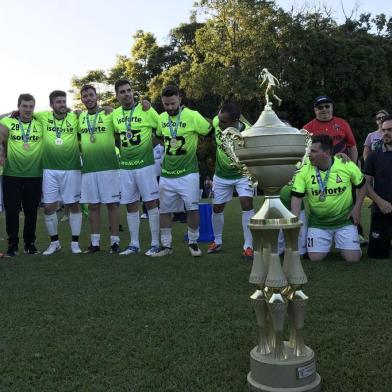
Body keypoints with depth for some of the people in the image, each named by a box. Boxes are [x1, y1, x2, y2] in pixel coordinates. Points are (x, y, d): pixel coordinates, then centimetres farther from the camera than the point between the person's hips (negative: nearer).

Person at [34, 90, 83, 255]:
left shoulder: (75, 118, 0)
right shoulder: (44, 117, 4)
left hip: (71, 168, -1)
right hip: (50, 169, 2)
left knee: (73, 205, 4)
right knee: (49, 207, 5)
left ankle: (75, 242, 15)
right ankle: (54, 242, 21)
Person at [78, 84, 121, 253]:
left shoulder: (109, 114, -2)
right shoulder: (80, 117, 11)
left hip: (109, 167, -4)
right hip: (88, 168, 4)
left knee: (112, 204, 1)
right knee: (93, 205, 8)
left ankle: (114, 241, 9)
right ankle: (94, 242, 16)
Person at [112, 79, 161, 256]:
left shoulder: (146, 110, -6)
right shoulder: (115, 114, 7)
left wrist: (149, 145, -1)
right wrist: (123, 149, 12)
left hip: (145, 164, -5)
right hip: (125, 167, 5)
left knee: (151, 203, -2)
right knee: (131, 206, 9)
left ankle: (155, 243, 6)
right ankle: (134, 244, 18)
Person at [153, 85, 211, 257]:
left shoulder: (192, 116, -12)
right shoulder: (161, 118, 4)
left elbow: (209, 130, -7)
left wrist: (193, 146, -6)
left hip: (188, 173, -4)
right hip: (166, 174, 5)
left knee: (192, 209, -3)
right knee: (164, 210, 9)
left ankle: (193, 242, 18)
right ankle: (166, 245, 21)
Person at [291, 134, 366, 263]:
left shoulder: (347, 166, -12)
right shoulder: (304, 170, -13)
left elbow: (362, 185, 5)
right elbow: (296, 197, -13)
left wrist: (357, 208, -3)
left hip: (345, 220, 0)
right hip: (317, 223, 1)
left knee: (353, 258, -4)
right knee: (315, 258, -4)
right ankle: (326, 244, 30)